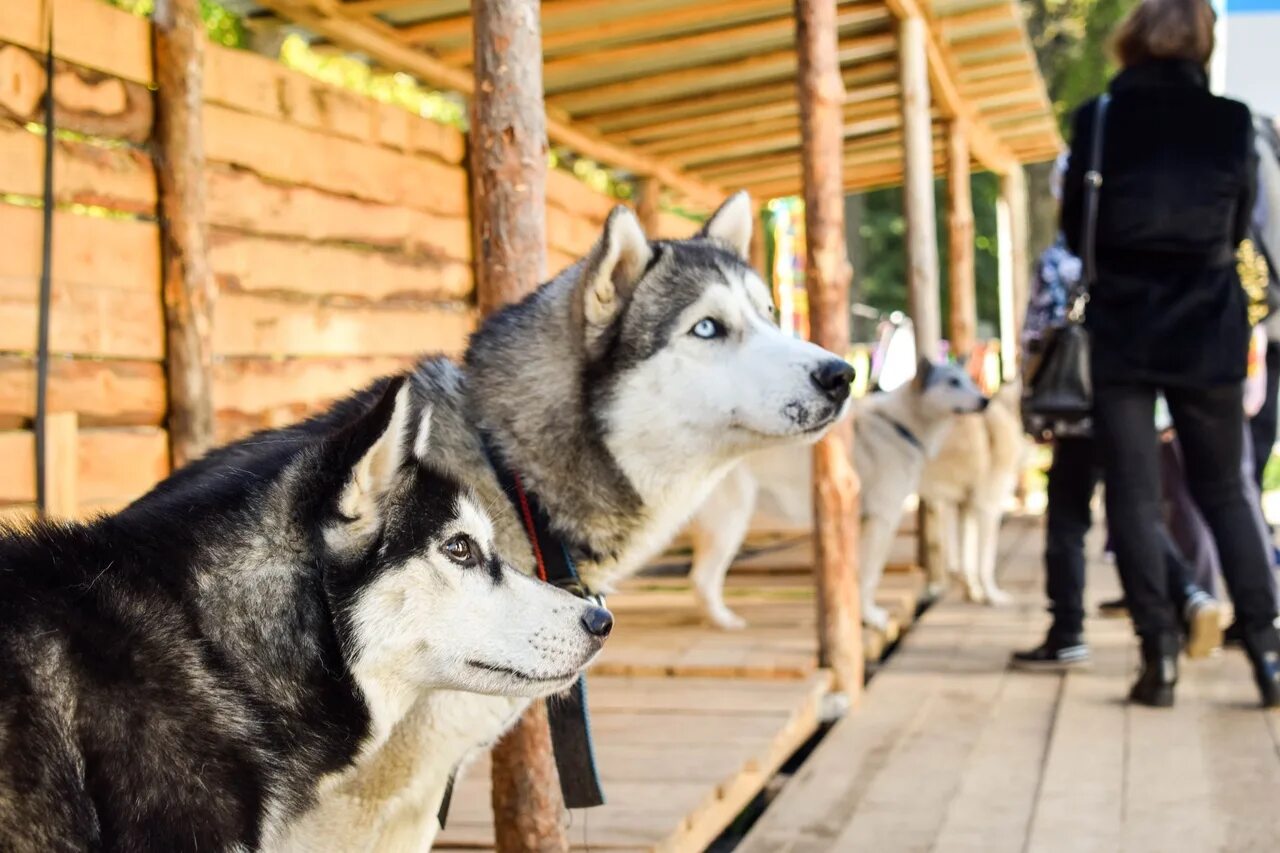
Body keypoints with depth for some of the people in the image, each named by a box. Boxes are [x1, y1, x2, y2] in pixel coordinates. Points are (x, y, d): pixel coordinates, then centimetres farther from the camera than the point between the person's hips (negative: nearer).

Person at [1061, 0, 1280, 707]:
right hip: (1208, 333, 1)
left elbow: (1075, 231, 3)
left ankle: (1159, 654, 2)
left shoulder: (1098, 120, -5)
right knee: (1223, 491, 13)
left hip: (1122, 333, -1)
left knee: (1133, 494, 5)